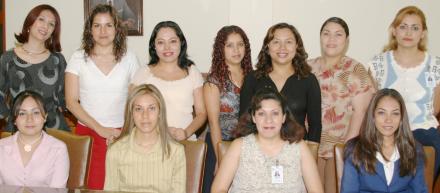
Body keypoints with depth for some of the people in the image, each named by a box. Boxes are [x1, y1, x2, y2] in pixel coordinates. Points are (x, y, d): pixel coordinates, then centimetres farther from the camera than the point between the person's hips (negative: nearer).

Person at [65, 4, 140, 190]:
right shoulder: (79, 58, 2)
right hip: (88, 132, 0)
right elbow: (71, 101, -2)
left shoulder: (129, 58, 5)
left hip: (122, 134, 1)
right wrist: (100, 129, -9)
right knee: (93, 186, -2)